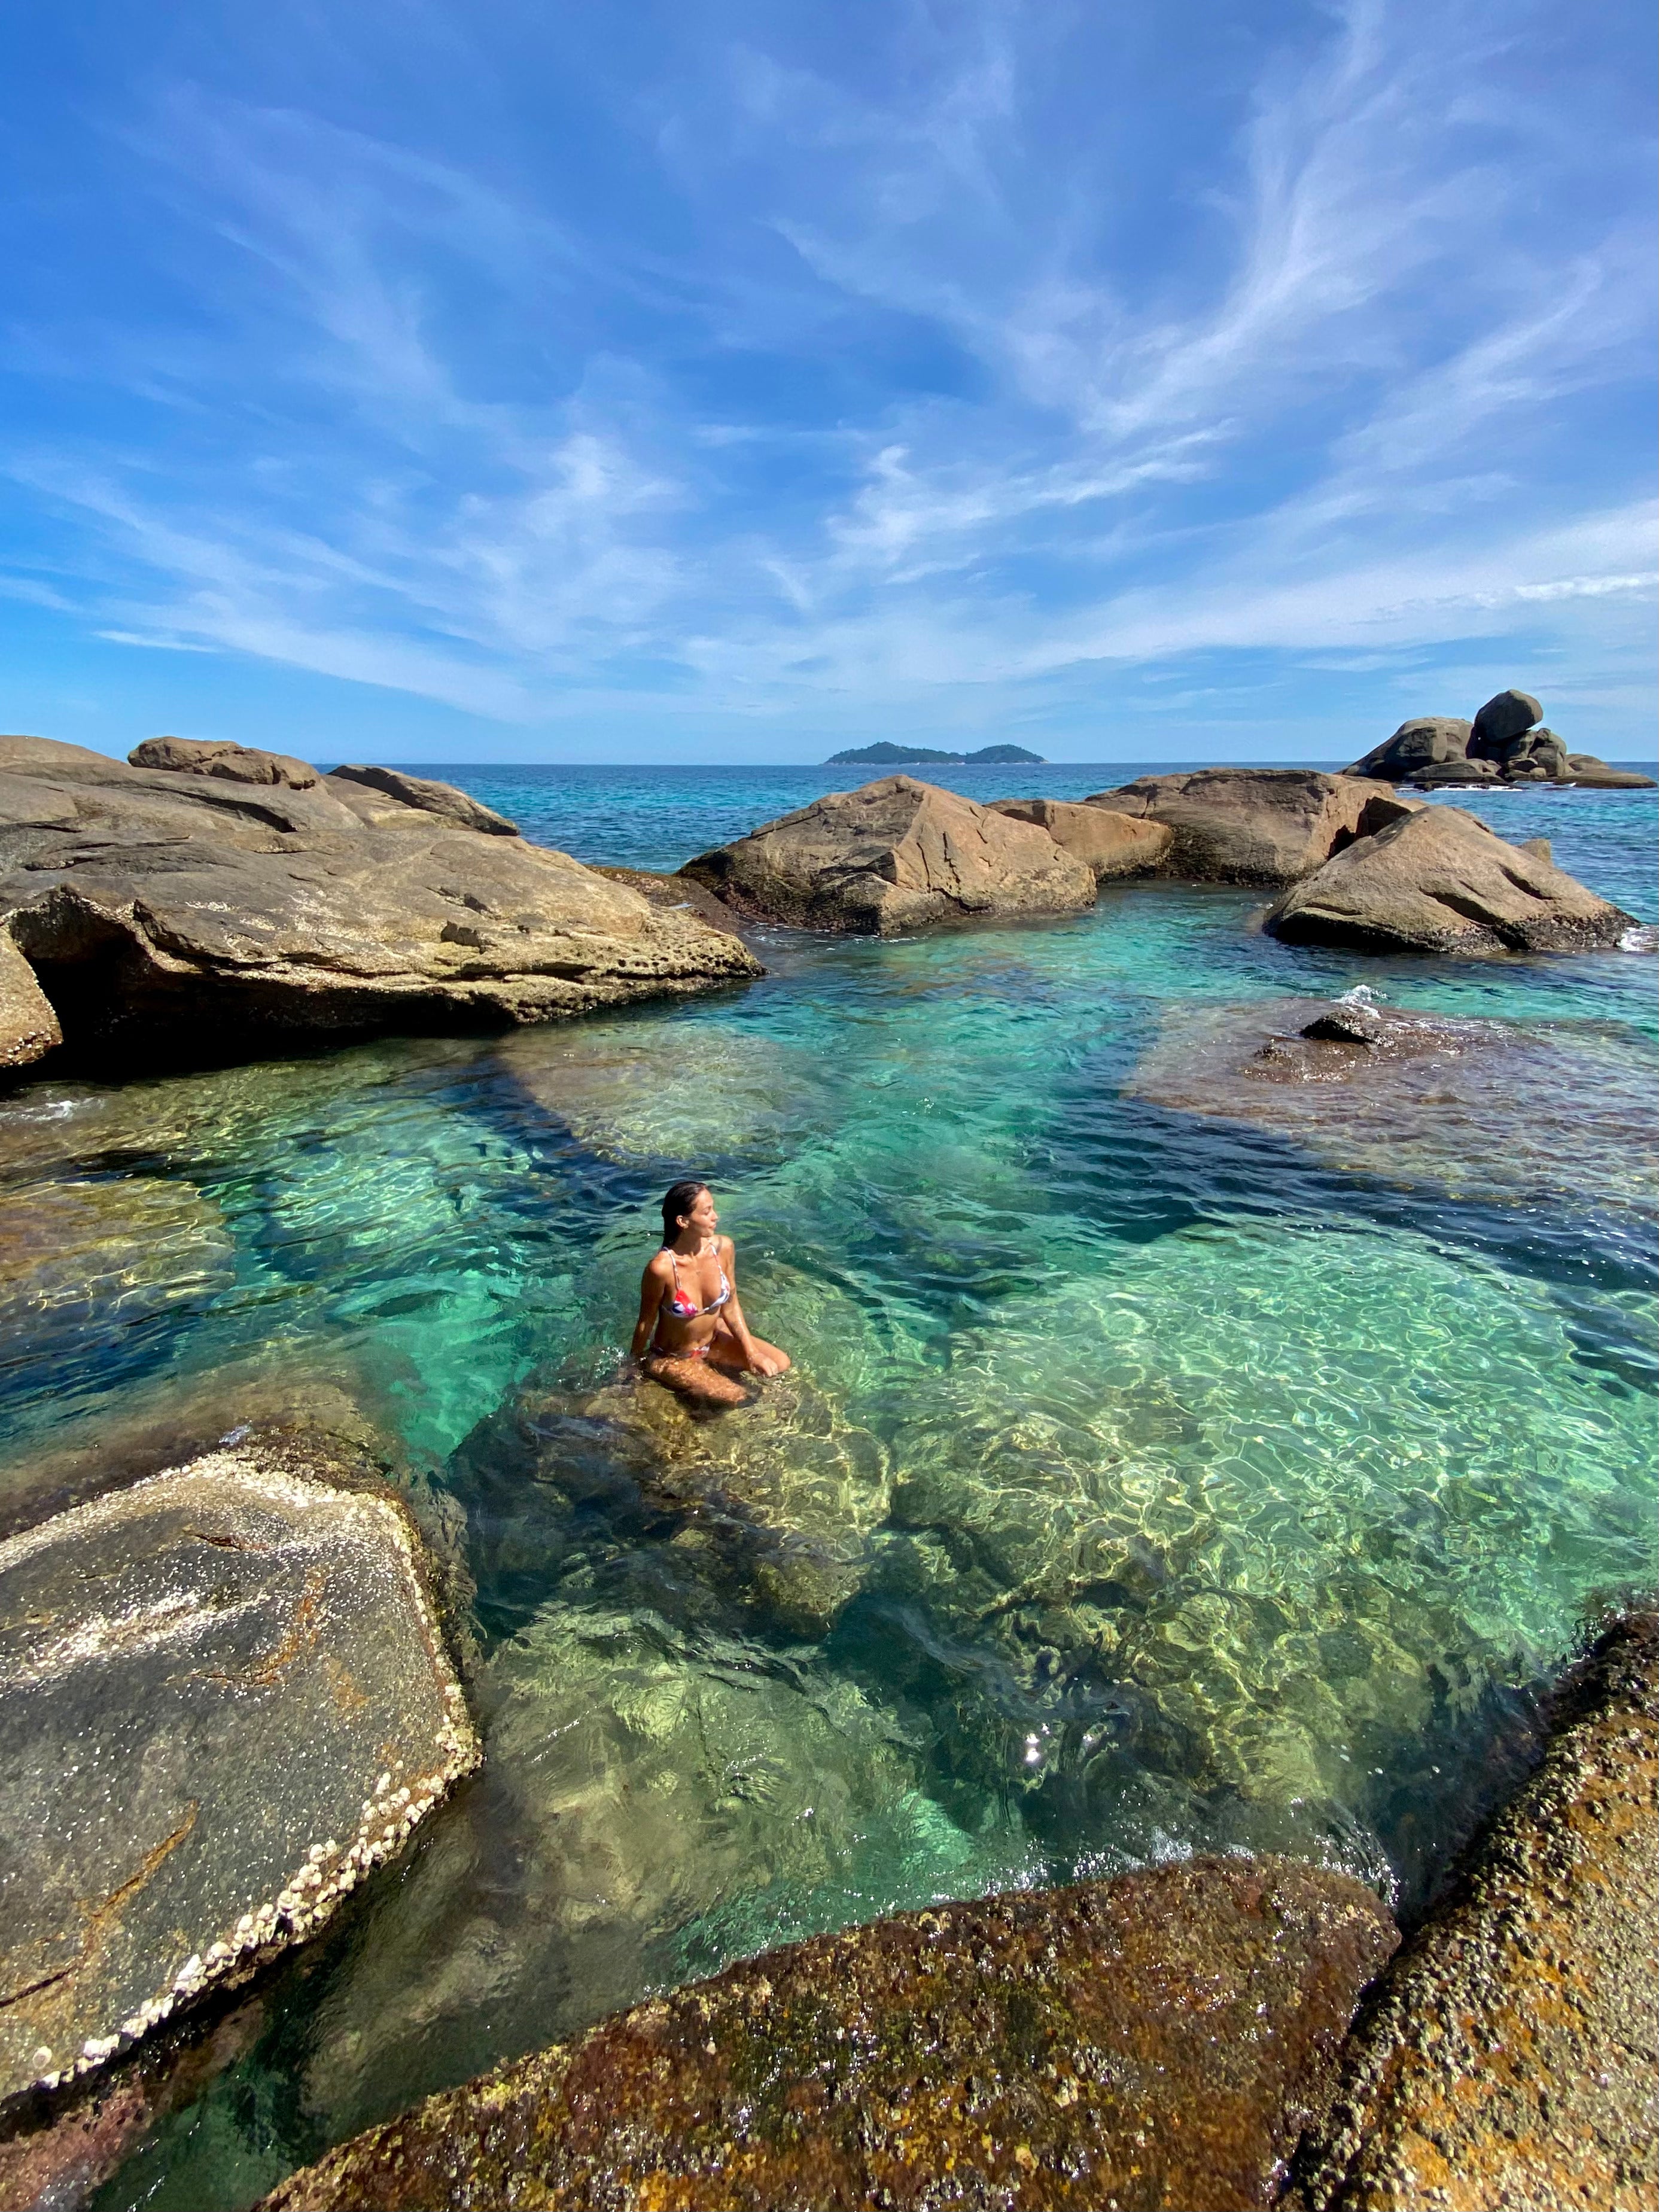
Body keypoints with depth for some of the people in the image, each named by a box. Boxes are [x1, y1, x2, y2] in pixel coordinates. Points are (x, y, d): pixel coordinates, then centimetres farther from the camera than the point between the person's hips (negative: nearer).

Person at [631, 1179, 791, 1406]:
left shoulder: (723, 1247, -17)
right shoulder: (661, 1268, -32)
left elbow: (731, 1305, -4)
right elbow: (646, 1322, -16)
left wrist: (751, 1352, -9)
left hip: (713, 1340, 6)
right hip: (672, 1358, -5)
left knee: (780, 1363, -1)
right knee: (737, 1397, -19)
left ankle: (713, 1368, 16)